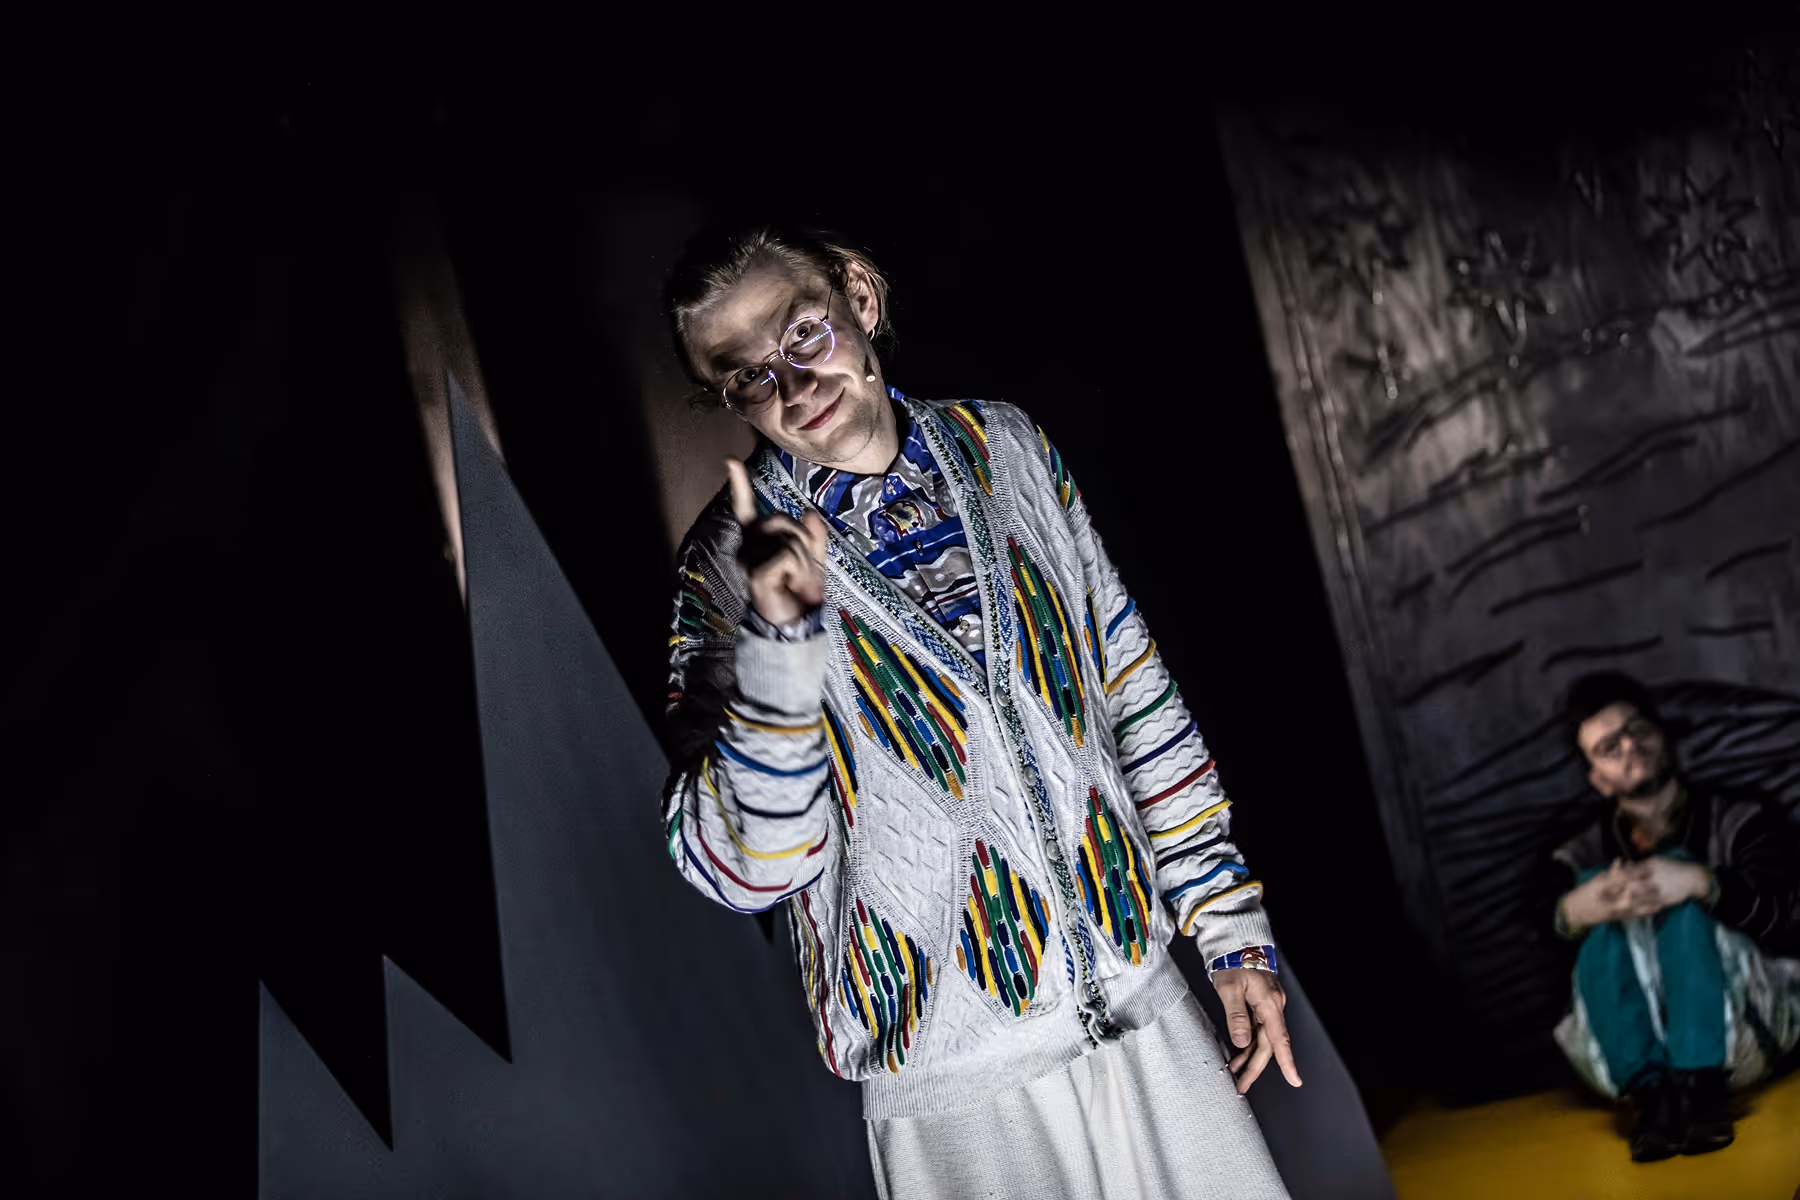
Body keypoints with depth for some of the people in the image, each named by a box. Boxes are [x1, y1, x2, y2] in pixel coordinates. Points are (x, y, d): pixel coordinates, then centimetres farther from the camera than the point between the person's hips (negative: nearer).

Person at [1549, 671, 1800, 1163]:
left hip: (1744, 1032, -1)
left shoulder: (1742, 822, 12)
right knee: (1597, 890, -20)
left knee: (1681, 882, -21)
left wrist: (1700, 882, -32)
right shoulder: (1586, 855, 15)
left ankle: (1699, 1083, -35)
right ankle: (1650, 1089, -36)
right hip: (1627, 1045, 1)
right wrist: (1571, 914, -30)